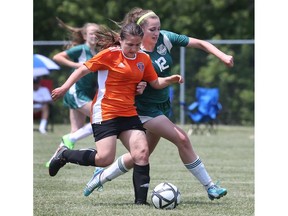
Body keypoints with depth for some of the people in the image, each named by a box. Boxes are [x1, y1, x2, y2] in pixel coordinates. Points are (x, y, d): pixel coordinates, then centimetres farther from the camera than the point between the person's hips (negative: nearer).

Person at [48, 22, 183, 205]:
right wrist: (65, 87, -13)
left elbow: (155, 82, 17)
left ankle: (141, 200, -3)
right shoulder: (110, 54, -9)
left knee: (142, 152, -9)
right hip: (105, 113, -6)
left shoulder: (144, 59, 8)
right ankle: (64, 154, 9)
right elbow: (84, 69, -5)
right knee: (105, 159, -16)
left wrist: (171, 79, -2)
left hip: (129, 113, 6)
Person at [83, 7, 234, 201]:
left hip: (163, 106, 7)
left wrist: (223, 56, -16)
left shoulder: (165, 38, -7)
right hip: (145, 109, -7)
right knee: (182, 139, -18)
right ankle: (210, 187, -10)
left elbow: (200, 43, -5)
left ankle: (101, 176, 33)